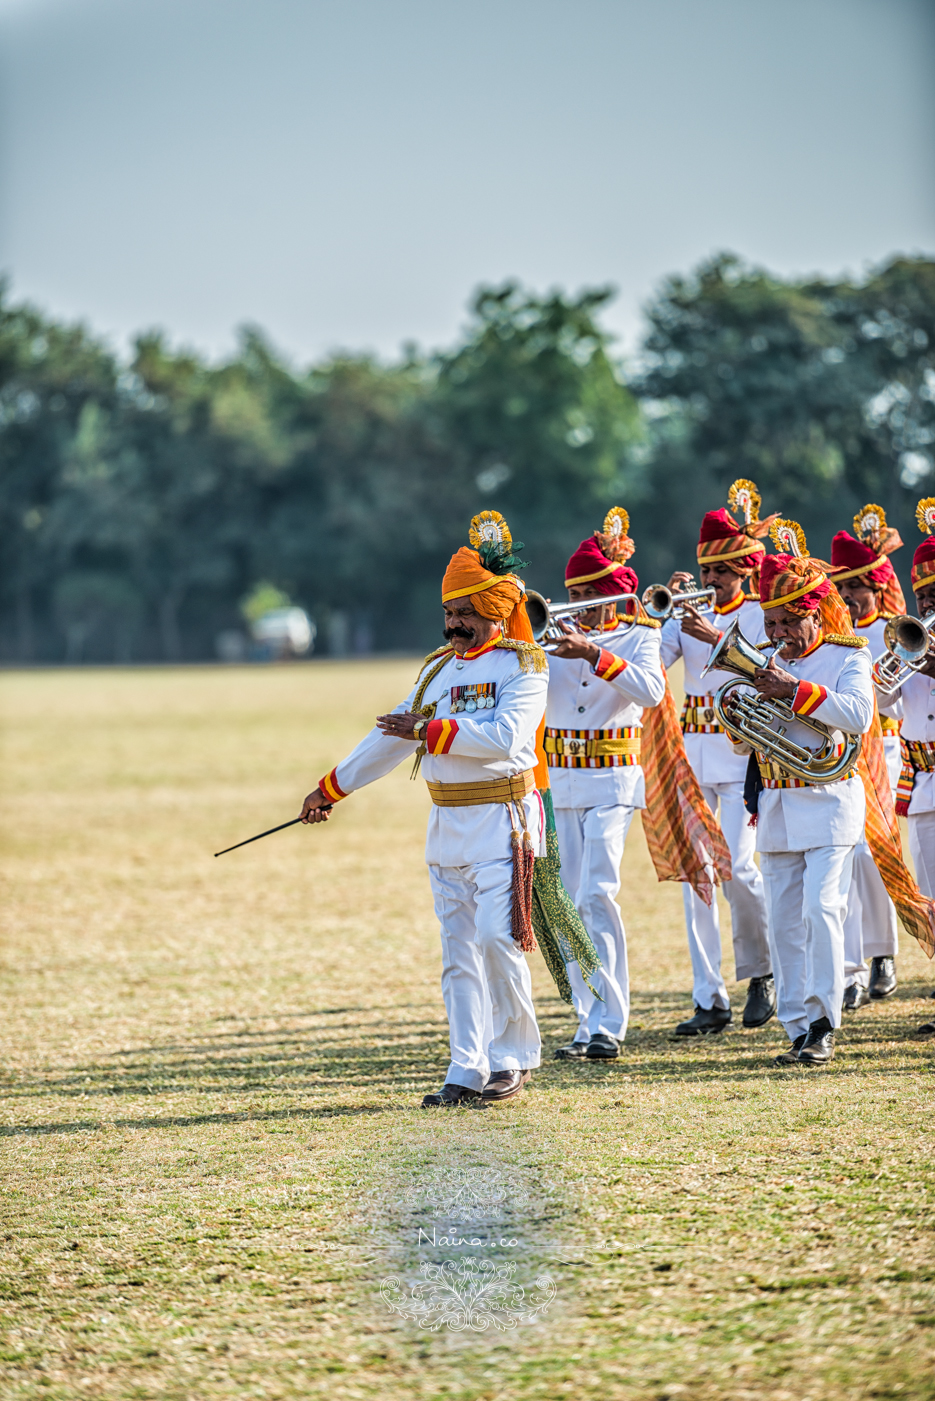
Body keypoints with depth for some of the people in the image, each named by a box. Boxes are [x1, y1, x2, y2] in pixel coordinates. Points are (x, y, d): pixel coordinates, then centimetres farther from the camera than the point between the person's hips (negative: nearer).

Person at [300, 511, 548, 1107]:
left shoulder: (523, 664, -4)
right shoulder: (439, 668, 16)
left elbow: (505, 737, -19)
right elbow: (391, 737, 23)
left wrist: (431, 731, -17)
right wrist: (331, 788, 25)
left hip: (503, 823, -6)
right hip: (448, 828, 6)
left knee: (496, 940, -13)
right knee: (459, 954, 4)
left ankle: (514, 1058, 2)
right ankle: (468, 1072, 5)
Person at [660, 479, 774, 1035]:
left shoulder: (762, 616, 1)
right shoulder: (689, 614, 12)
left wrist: (718, 637, -29)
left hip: (742, 754, -4)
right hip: (692, 755, 4)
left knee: (737, 866, -14)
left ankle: (761, 973, 10)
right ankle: (710, 1000, 2)